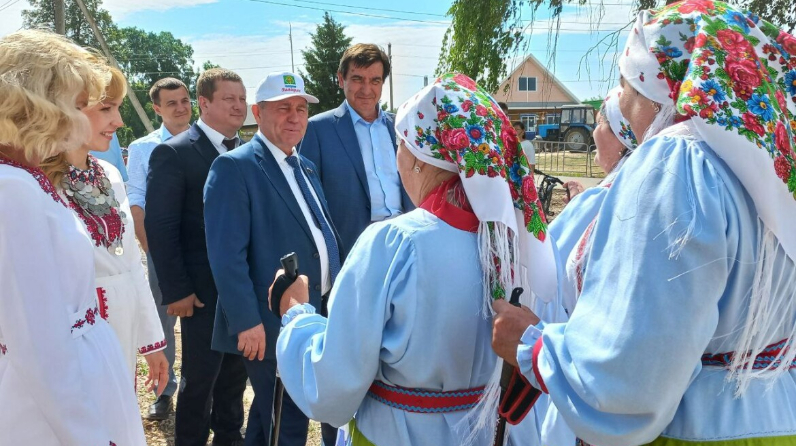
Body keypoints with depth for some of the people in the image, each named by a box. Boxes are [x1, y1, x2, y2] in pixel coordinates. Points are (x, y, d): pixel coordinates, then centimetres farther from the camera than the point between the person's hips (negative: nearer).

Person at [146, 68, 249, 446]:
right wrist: (176, 290, -16)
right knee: (200, 376, 7)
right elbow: (160, 227, -13)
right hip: (204, 289, -6)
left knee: (236, 370, 17)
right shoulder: (174, 153, -10)